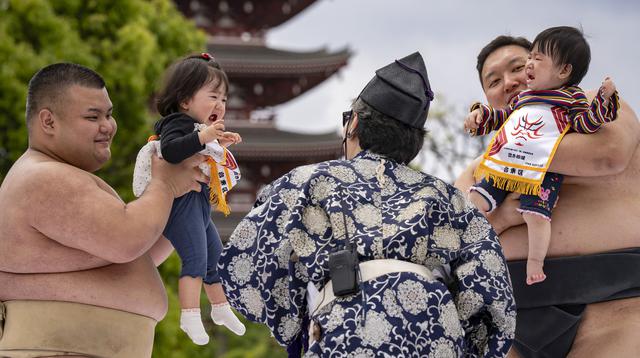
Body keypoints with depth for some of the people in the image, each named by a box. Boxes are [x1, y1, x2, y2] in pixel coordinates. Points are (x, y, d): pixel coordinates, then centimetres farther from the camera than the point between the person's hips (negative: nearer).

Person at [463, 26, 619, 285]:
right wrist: (481, 113, 21)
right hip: (502, 166, 6)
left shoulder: (572, 97, 7)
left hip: (541, 172, -6)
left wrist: (604, 99, -14)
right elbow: (503, 116, 36)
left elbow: (585, 123, -4)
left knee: (536, 214, -21)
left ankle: (535, 263, -13)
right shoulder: (523, 97, 25)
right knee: (477, 198, -1)